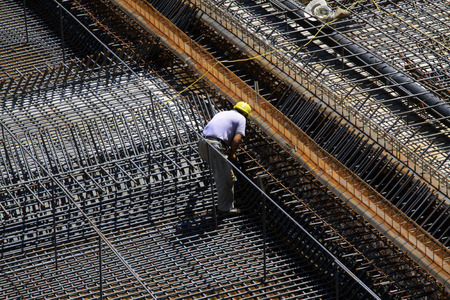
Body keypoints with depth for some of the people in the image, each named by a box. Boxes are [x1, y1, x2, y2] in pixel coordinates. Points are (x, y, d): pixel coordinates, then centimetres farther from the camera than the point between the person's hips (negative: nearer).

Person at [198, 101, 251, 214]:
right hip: (216, 146, -8)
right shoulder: (241, 118, 10)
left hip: (204, 143, 8)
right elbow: (237, 139, -4)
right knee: (226, 178, 0)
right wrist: (232, 154, 11)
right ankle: (225, 207, 6)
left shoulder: (221, 114, 31)